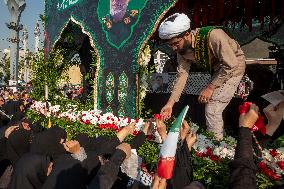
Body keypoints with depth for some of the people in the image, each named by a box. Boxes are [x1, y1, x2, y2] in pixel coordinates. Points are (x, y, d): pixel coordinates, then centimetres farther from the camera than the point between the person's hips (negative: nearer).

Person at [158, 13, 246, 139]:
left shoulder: (213, 36, -36)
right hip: (217, 70, 7)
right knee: (210, 105, 16)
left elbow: (231, 65, -31)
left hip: (233, 68, -7)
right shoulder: (182, 49, -14)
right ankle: (218, 136, 38)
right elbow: (182, 74, -12)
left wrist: (210, 87, -26)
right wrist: (170, 104, -17)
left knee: (212, 110, -12)